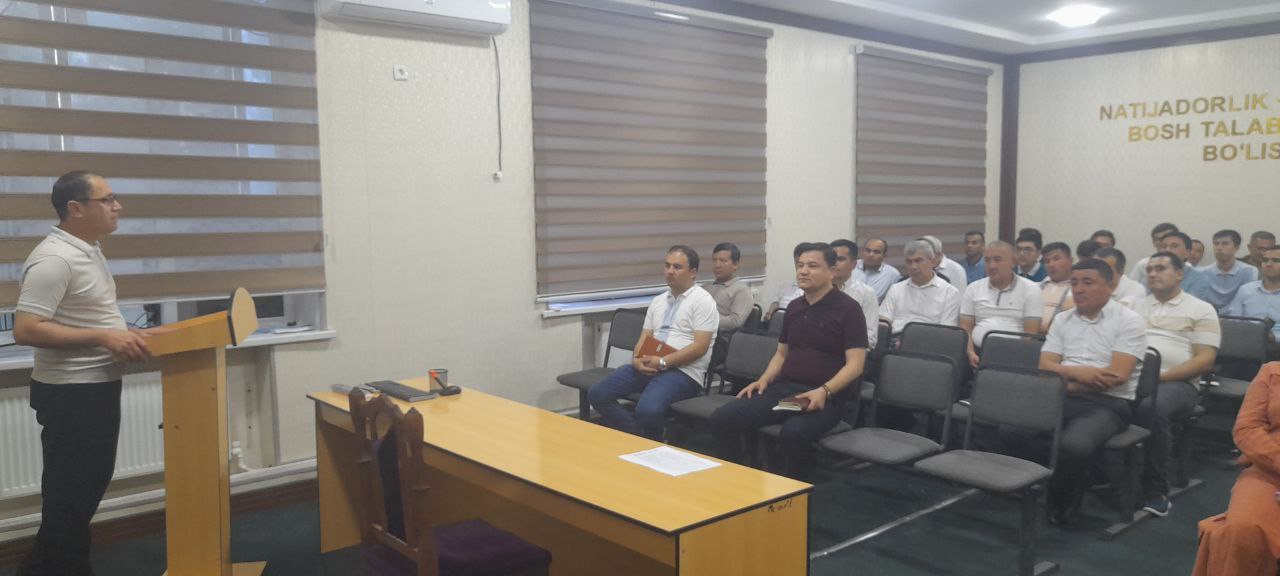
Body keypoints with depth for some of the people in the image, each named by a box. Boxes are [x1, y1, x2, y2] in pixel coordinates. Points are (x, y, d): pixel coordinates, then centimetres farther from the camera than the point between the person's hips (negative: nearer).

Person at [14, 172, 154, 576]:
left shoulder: (89, 251, 10)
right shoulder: (54, 258, -20)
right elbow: (26, 329, -25)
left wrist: (122, 333, 7)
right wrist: (104, 339, -26)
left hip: (98, 386, 10)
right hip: (71, 393, -10)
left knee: (90, 483, 19)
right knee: (70, 491, 1)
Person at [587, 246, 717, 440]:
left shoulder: (702, 300, -2)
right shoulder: (658, 301, 21)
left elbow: (700, 347, -11)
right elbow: (644, 338, 17)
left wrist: (663, 362, -17)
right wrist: (637, 359, -6)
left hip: (684, 371, -7)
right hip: (647, 367, 7)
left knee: (647, 409, -35)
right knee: (597, 394, -12)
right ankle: (638, 438, -4)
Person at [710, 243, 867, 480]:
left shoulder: (847, 309, -3)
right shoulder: (794, 307, 17)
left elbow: (855, 365, -10)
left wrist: (824, 391, -25)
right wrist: (764, 380, 5)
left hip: (824, 397, -6)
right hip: (783, 388, 6)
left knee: (793, 433, -38)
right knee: (722, 418, -15)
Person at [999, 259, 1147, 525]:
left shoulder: (1129, 321, 1)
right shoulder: (1062, 320, 16)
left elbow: (1117, 375, -11)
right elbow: (1044, 367, 8)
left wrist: (1065, 380, -5)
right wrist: (1076, 372, -13)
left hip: (1107, 404, -4)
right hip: (1061, 398, 5)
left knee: (1072, 445, -35)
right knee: (1010, 430, -23)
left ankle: (1061, 500, -2)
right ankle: (1051, 482, 0)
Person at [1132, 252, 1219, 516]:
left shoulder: (1201, 310, 10)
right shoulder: (1136, 307, 23)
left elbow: (1205, 360, -1)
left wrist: (1162, 376, -14)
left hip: (1177, 382, -4)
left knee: (1151, 407, -38)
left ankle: (1156, 491, -24)